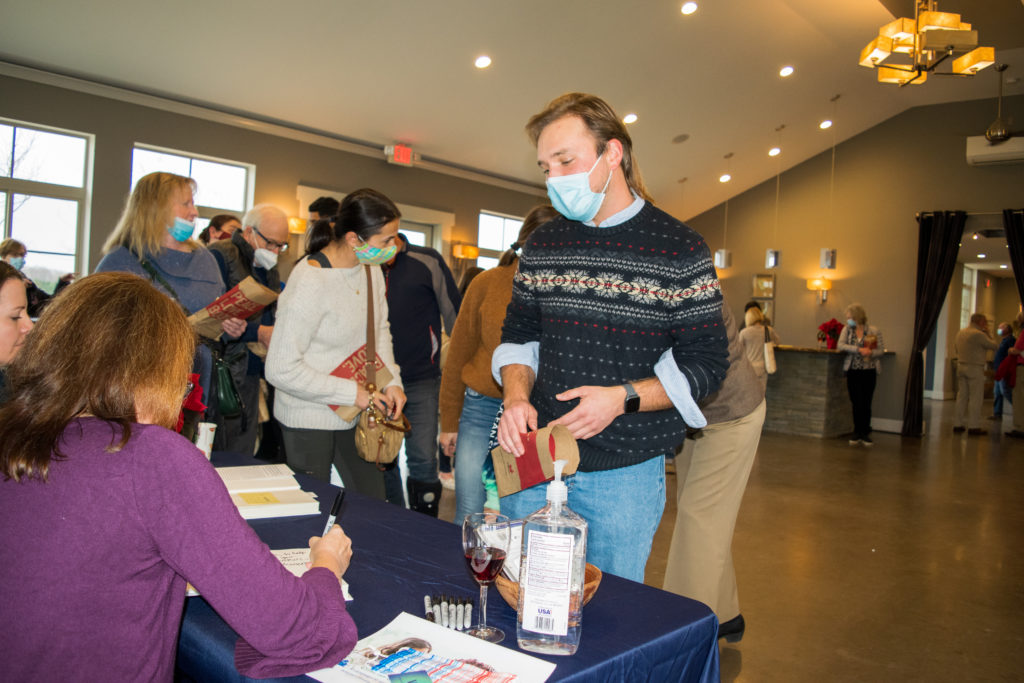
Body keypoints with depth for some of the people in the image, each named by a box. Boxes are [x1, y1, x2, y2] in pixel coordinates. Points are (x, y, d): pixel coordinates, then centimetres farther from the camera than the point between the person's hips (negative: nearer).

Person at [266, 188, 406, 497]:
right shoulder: (309, 283, -24)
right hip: (309, 420, -7)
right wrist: (352, 393, -20)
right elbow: (281, 370, -23)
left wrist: (392, 381, -2)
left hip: (354, 414, 7)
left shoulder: (371, 268, 0)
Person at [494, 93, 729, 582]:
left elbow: (706, 363, -6)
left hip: (625, 473, -3)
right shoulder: (541, 246, 7)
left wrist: (623, 398, -19)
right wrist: (516, 396, -7)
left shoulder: (680, 250, -6)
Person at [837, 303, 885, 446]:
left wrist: (870, 353, -21)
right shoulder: (847, 330, 6)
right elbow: (840, 345, -8)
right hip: (853, 371, 2)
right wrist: (859, 350, -19)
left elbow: (881, 350, -1)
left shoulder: (874, 331, 0)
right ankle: (858, 433, 13)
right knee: (856, 403, 2)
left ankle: (864, 434, 10)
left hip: (869, 371, -1)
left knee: (866, 403, -1)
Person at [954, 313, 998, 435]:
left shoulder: (961, 333, 12)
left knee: (961, 396, 10)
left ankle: (958, 424, 11)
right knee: (976, 398, -4)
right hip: (975, 368, -8)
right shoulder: (978, 334, -13)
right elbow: (995, 346, -7)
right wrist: (987, 334, 4)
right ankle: (973, 426, -4)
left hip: (961, 366, 8)